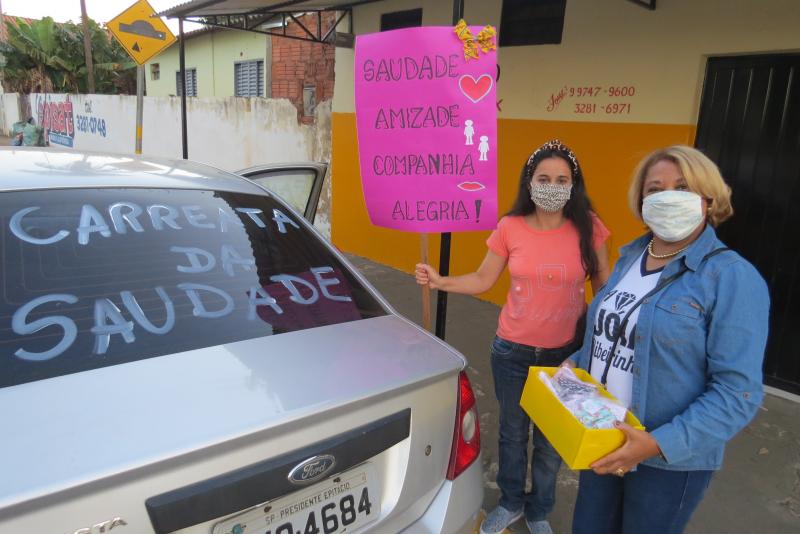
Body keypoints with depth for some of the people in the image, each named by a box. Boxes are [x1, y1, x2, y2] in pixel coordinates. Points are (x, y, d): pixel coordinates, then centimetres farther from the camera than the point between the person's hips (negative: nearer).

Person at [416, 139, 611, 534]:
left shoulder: (587, 228, -9)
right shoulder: (510, 228, -8)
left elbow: (604, 286, 1)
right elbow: (483, 280, 0)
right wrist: (440, 282, -14)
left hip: (566, 353, 0)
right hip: (512, 352, 1)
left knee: (551, 441, 16)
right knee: (513, 433, 20)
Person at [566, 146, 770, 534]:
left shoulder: (733, 278, -17)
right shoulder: (630, 257, 4)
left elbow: (738, 391, -21)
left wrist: (658, 443, -27)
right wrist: (578, 362, 0)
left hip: (670, 459, -6)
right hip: (603, 440, 6)